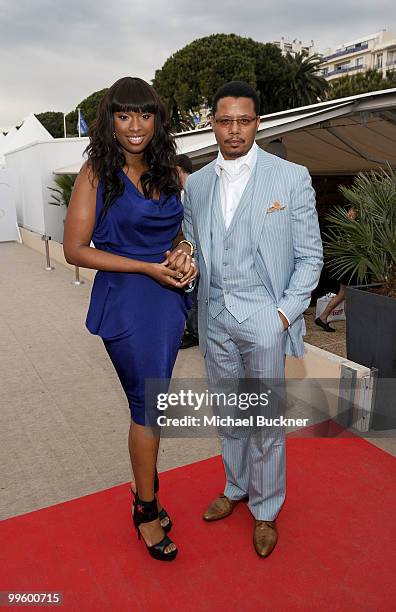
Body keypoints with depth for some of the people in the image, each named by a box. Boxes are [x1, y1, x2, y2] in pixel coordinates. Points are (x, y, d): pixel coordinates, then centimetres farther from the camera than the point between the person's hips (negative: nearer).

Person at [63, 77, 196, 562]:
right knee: (147, 406, 4)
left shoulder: (168, 171, 8)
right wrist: (149, 268, -15)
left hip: (168, 299, 5)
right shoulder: (97, 174, -7)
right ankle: (146, 511, 27)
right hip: (125, 303, -5)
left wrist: (184, 253, -4)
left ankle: (146, 489, 38)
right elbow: (75, 249, -10)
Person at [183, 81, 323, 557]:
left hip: (265, 320, -3)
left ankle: (266, 511, 30)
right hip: (215, 318, 4)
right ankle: (235, 487, 42)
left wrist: (284, 313, -11)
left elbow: (309, 256, -2)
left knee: (266, 421, 7)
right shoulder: (195, 184, 8)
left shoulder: (291, 178, -4)